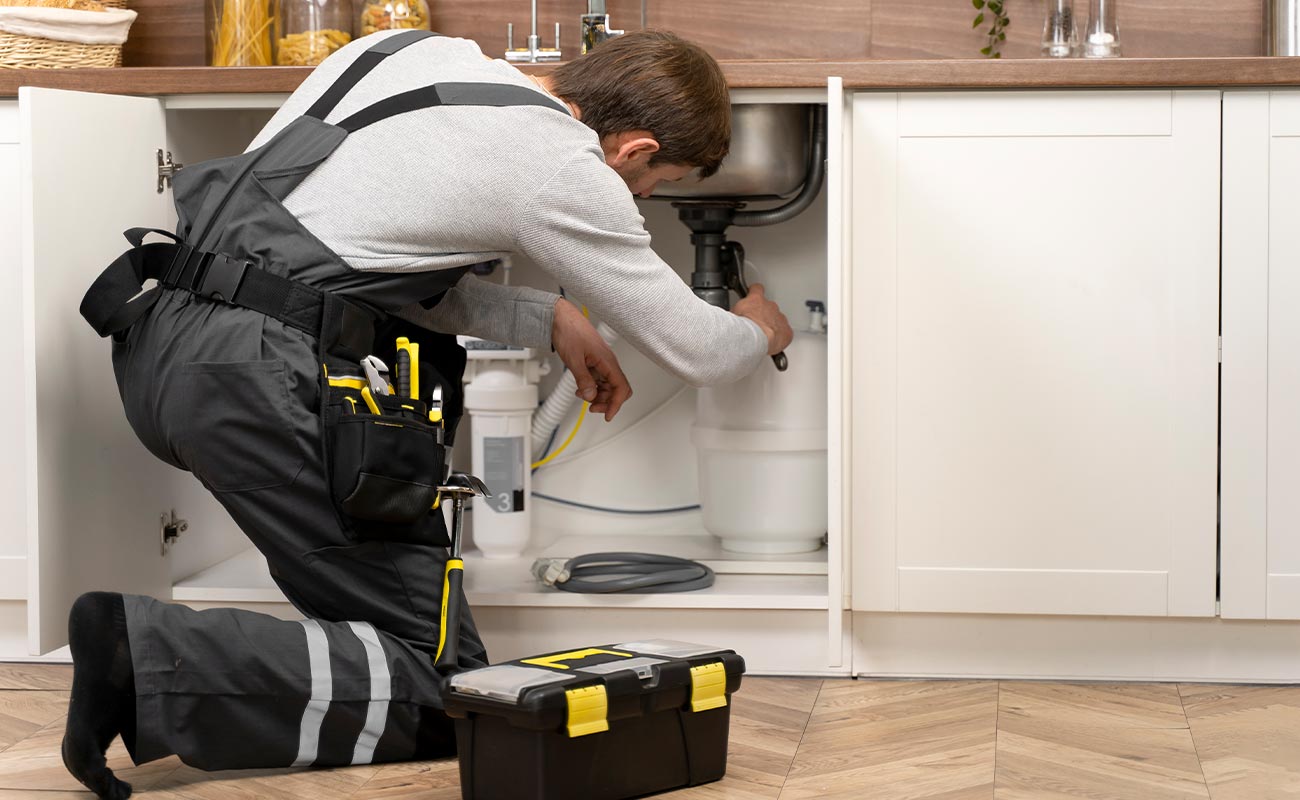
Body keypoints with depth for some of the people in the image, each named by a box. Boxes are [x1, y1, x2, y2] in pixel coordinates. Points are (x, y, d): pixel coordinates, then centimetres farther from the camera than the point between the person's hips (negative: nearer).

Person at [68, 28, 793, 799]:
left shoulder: (409, 49, 17)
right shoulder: (567, 174, -4)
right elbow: (695, 354, 8)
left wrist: (549, 317, 26)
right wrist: (759, 333, 31)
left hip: (155, 338, 9)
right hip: (256, 382, -9)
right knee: (443, 696, 0)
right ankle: (147, 660, -16)